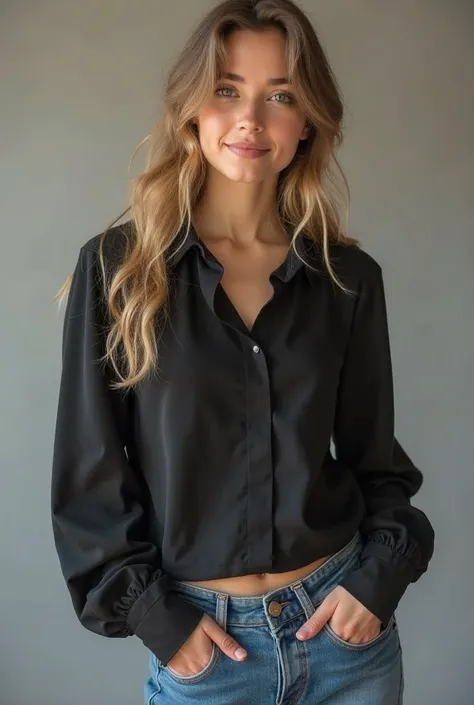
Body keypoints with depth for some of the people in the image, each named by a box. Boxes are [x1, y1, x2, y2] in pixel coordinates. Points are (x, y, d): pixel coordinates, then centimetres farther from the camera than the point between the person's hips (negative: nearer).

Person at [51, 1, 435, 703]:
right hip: (203, 643, -2)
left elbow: (375, 455, 7)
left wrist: (380, 576, -5)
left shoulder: (350, 278, -1)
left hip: (345, 622, 2)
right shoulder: (117, 266, -7)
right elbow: (89, 469, -5)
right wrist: (151, 613, -9)